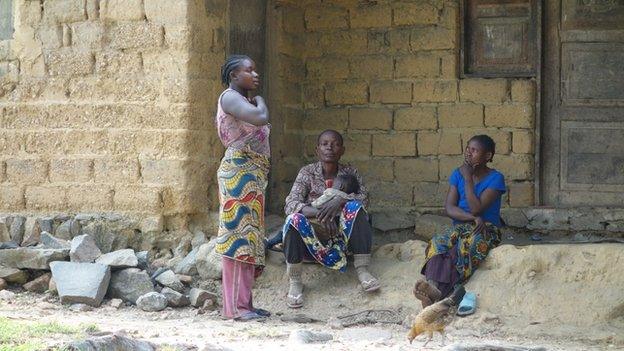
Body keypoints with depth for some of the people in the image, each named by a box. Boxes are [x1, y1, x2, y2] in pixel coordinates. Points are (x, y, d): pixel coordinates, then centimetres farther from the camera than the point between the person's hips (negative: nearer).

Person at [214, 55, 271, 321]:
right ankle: (235, 307, -14)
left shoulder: (242, 101, 21)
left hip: (252, 176, 10)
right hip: (239, 171, -10)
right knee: (238, 235, -12)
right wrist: (260, 101, -6)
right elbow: (260, 118, -23)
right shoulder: (230, 97, -8)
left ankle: (243, 303, 9)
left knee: (248, 237, 8)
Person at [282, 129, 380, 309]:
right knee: (294, 219, -31)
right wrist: (320, 214, -32)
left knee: (356, 207, -23)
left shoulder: (350, 173, 6)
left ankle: (362, 271, -24)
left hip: (341, 235, 1)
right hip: (312, 238, -1)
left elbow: (364, 197, -11)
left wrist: (340, 200, -30)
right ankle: (294, 283, -24)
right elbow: (290, 204, -15)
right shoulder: (307, 173, -1)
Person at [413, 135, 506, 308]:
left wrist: (468, 179, -11)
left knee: (467, 245, -38)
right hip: (460, 227, 4)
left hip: (486, 229, -4)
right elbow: (449, 208, -1)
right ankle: (433, 285, -56)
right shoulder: (458, 174, 10)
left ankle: (439, 291, -56)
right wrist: (473, 218, -17)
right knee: (437, 243, -29)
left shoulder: (495, 178, -4)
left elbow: (476, 209, -15)